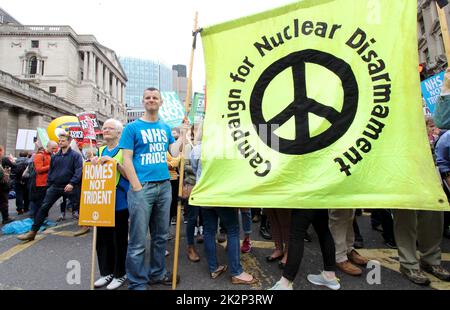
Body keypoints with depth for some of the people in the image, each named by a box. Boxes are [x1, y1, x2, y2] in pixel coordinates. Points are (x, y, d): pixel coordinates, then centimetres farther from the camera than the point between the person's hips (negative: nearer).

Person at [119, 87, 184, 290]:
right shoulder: (132, 127, -1)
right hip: (142, 187, -5)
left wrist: (184, 133, 4)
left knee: (161, 236, 15)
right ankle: (137, 283, 17)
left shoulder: (165, 127, 13)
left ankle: (157, 273, 32)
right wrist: (137, 187, -12)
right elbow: (126, 160, -6)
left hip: (164, 186, 5)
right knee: (138, 240, 1)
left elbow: (174, 152, 10)